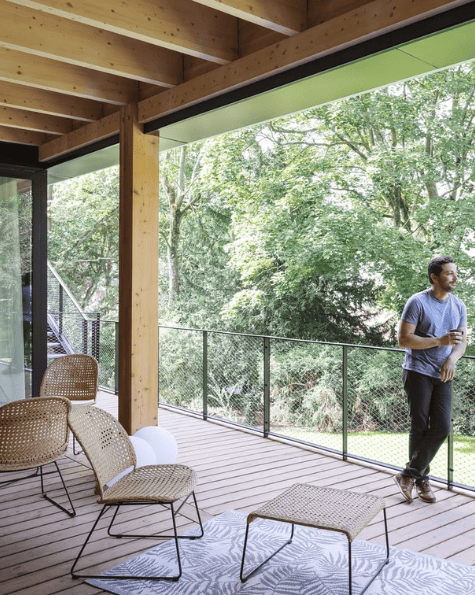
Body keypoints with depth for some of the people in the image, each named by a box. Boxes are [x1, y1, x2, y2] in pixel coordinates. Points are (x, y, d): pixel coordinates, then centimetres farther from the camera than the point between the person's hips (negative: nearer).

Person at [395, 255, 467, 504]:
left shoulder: (459, 306, 9)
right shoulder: (417, 302, -10)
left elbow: (462, 341, 11)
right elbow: (404, 339, -14)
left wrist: (452, 359, -11)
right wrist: (440, 340, -21)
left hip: (443, 375, 5)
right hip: (418, 372, -5)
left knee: (441, 427, -3)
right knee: (420, 427, 1)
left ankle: (409, 475, 8)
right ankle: (421, 479, 17)